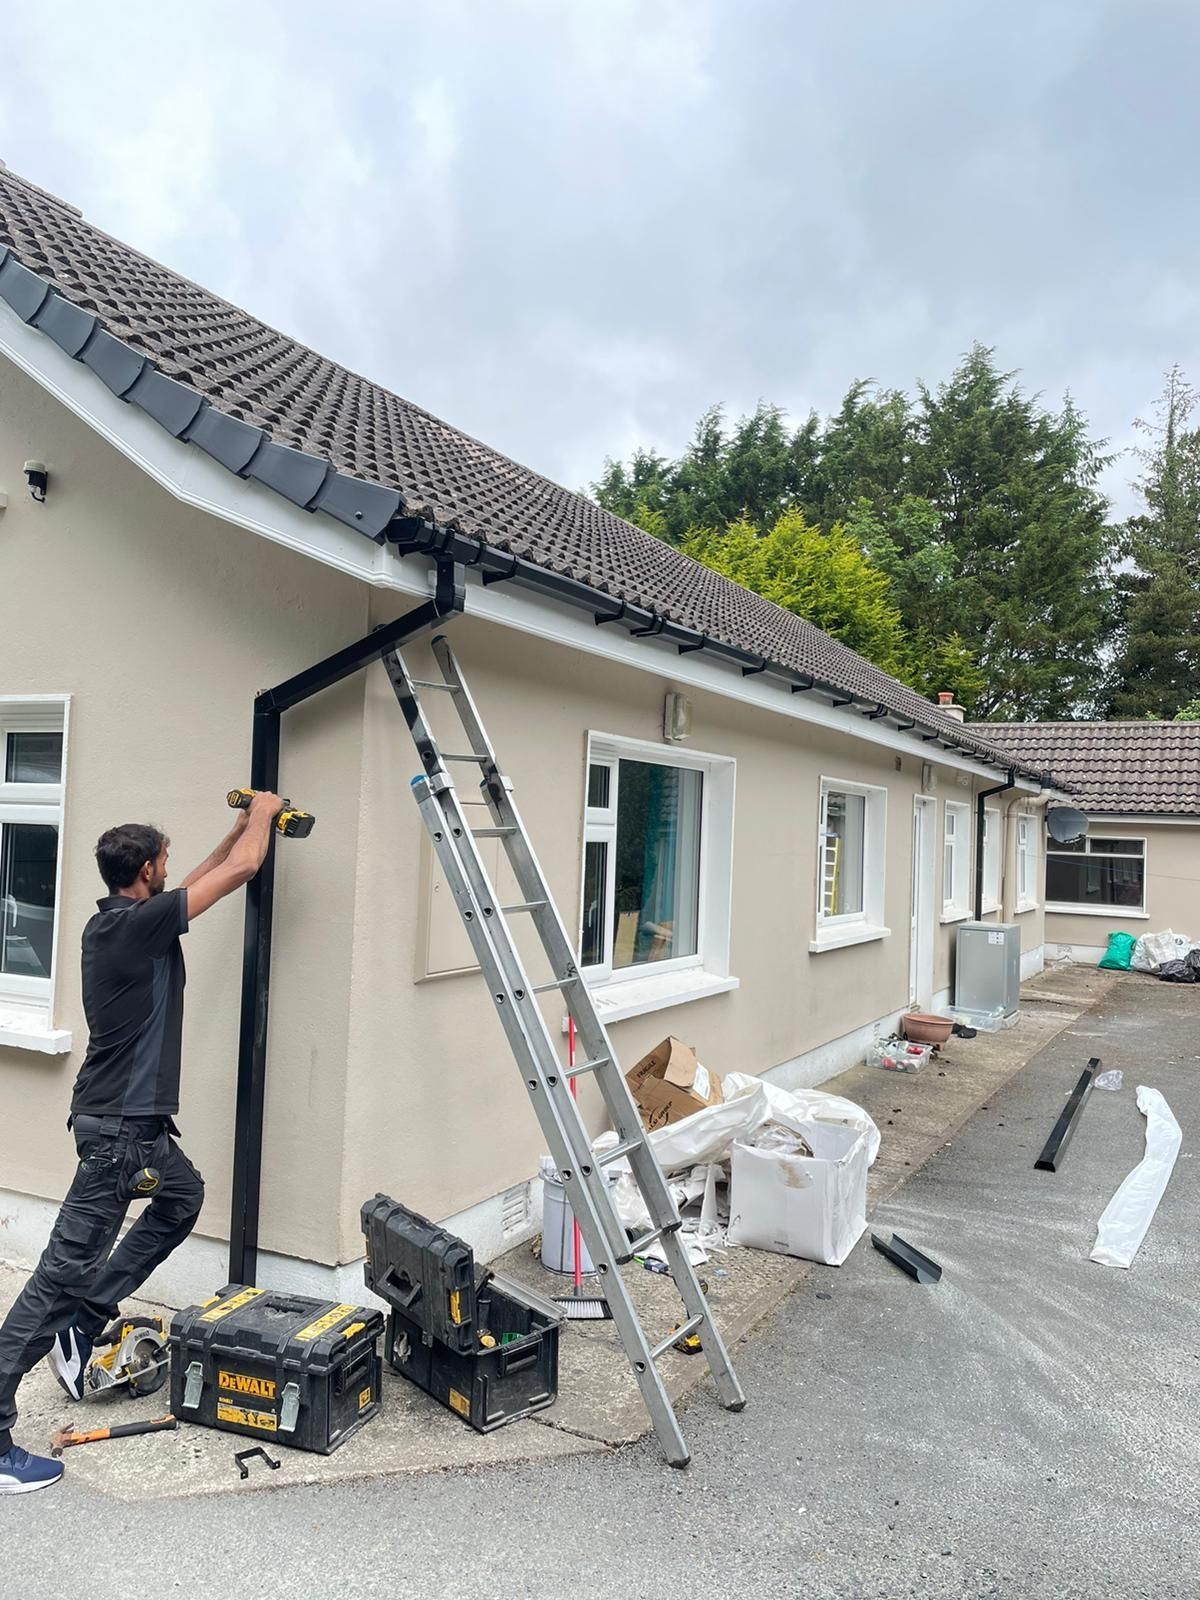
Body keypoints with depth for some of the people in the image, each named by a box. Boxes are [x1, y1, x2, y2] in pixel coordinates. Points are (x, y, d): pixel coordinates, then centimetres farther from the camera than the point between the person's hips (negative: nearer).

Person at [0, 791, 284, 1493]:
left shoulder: (117, 920, 7)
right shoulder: (138, 925, -20)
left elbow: (201, 881, 24)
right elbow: (241, 872, -15)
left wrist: (241, 826, 27)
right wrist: (263, 812, 4)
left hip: (132, 1118, 11)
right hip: (120, 1124, -11)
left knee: (183, 1195, 28)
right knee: (66, 1266, -5)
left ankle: (84, 1319, 26)